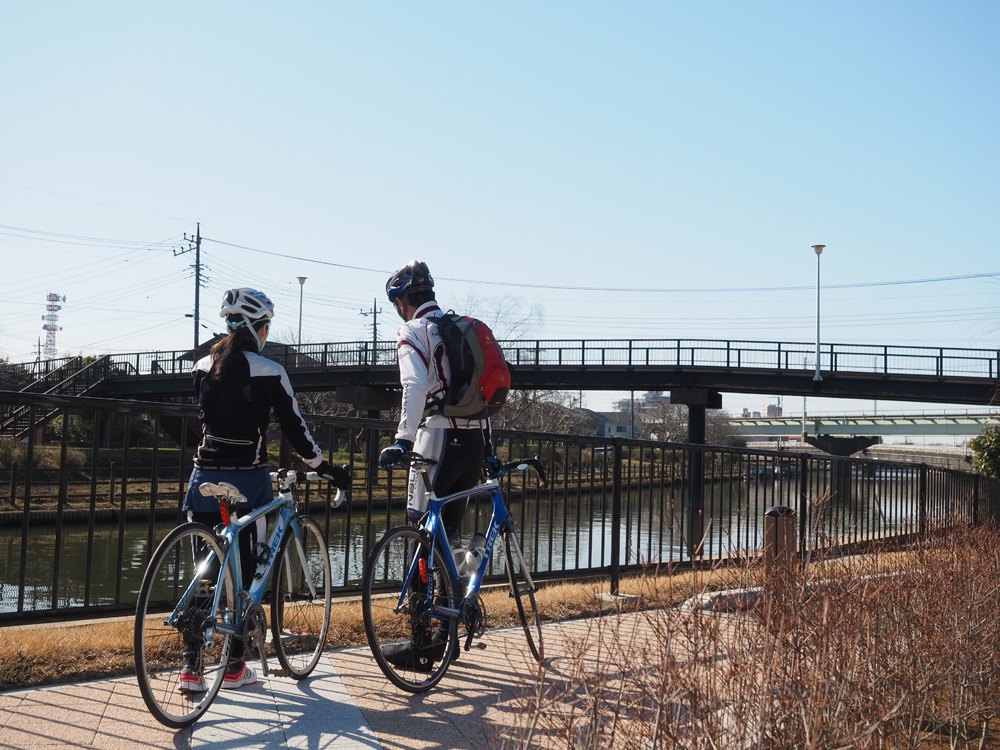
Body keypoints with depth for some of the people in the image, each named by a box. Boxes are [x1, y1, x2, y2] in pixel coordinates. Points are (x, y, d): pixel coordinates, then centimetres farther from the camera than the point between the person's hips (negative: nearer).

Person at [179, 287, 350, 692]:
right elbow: (294, 428, -4)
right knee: (243, 570, 6)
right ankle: (235, 667, 13)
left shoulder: (203, 366, 5)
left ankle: (191, 666, 7)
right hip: (248, 479, -3)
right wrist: (326, 468, 7)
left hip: (206, 476, 4)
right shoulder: (269, 372, -6)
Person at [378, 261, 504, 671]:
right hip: (475, 438, 8)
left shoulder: (414, 332, -3)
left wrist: (403, 439, -25)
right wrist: (487, 449, 24)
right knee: (450, 534, 15)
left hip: (439, 438, -7)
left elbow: (415, 387, -21)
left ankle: (420, 644, -1)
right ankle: (446, 633, 20)